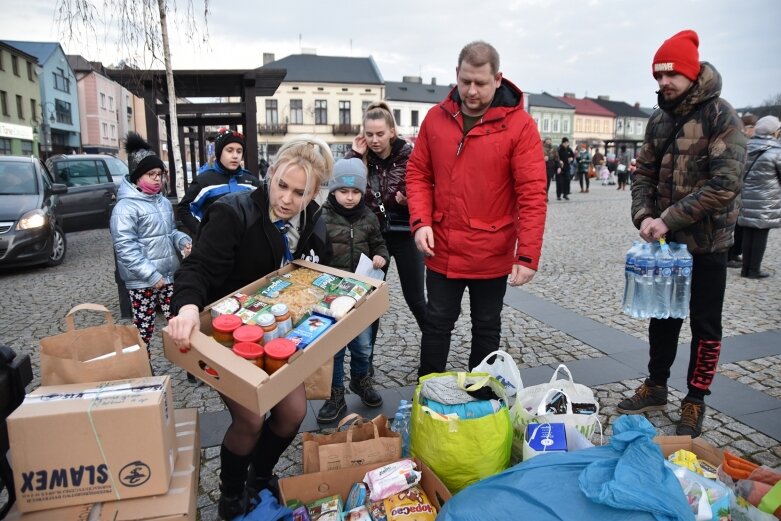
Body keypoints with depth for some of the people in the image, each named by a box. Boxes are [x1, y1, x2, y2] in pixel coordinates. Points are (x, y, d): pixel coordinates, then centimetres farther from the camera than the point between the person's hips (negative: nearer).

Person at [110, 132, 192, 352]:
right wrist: (151, 275, -21)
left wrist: (183, 241, 0)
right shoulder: (125, 207, -13)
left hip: (169, 275, 7)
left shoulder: (164, 202, 10)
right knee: (144, 329, 4)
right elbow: (125, 247, -18)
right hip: (142, 281, -6)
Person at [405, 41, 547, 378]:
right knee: (437, 323, 15)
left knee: (487, 327, 16)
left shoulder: (519, 125, -10)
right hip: (441, 250, 3)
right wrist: (420, 221, -10)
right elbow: (418, 174, 5)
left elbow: (532, 194, -13)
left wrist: (528, 255, -18)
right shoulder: (436, 118, 1)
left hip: (492, 254, -2)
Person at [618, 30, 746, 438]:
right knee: (663, 315, 15)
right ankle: (656, 387, 31)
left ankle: (695, 402, 21)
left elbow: (725, 183, -20)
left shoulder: (721, 116, -12)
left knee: (704, 324, 6)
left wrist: (670, 218, -23)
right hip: (665, 239, 6)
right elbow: (644, 172, 7)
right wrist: (643, 216, -11)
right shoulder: (660, 119, 6)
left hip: (707, 241, -5)